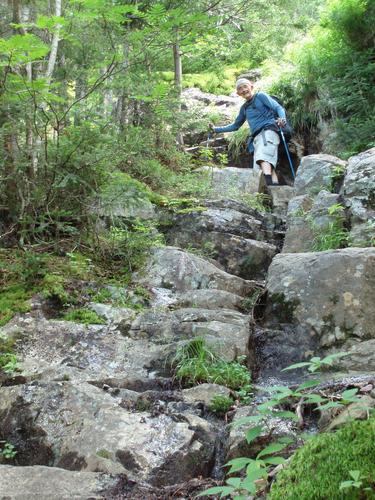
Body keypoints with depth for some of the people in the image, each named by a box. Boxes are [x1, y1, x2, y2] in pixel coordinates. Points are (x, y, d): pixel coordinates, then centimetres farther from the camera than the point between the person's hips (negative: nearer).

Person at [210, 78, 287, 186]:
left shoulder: (260, 96, 11)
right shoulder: (244, 108, 28)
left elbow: (278, 108, 1)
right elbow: (235, 126, 39)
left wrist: (282, 119, -21)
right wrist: (216, 129, 36)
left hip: (268, 131, -7)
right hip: (256, 138, 7)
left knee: (263, 158, -33)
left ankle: (269, 184, -52)